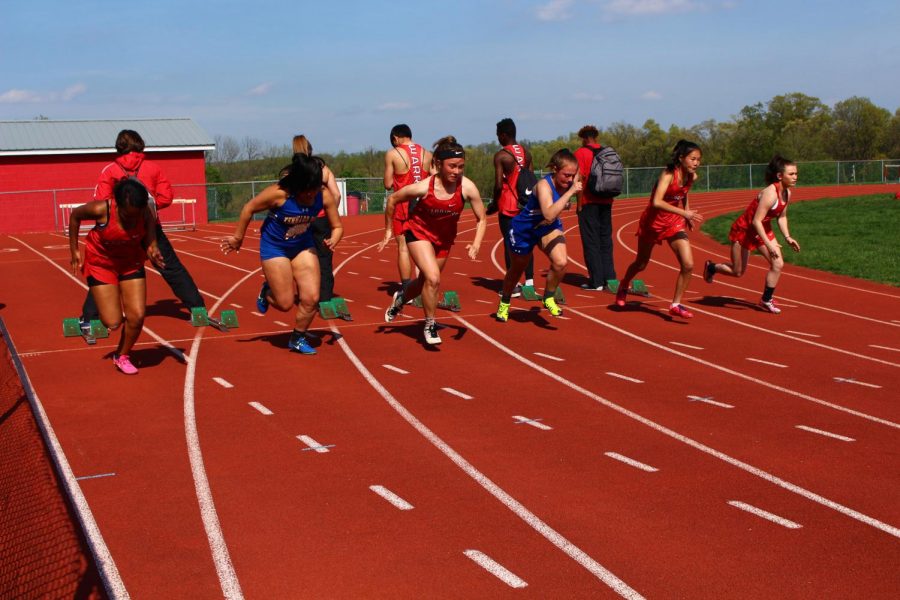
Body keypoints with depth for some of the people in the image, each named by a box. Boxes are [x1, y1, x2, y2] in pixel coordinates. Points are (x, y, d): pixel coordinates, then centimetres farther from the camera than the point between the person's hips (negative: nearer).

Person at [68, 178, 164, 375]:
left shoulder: (146, 214, -22)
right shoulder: (101, 210, -29)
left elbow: (149, 242, -12)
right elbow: (75, 215, -10)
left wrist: (153, 251, -36)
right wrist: (74, 250, -5)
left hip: (131, 263, 3)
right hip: (101, 263, -2)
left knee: (137, 316, -8)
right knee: (113, 323, -8)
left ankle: (122, 356, 20)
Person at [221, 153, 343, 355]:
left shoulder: (324, 195, -21)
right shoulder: (279, 193, -31)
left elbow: (337, 226, -8)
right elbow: (249, 208, -15)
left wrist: (333, 240, -31)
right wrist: (237, 238, -6)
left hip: (303, 245, 3)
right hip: (274, 246, -3)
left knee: (311, 298, -4)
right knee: (285, 303, -2)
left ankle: (297, 339, 21)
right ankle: (267, 292, 34)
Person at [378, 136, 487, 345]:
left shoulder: (468, 188, -26)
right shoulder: (424, 187, -30)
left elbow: (481, 220, -12)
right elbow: (392, 199, -12)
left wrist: (476, 245, -27)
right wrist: (388, 230, -4)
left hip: (445, 237, 4)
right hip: (419, 232, -4)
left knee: (426, 281, 18)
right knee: (433, 279, -21)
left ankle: (400, 298, 53)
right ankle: (430, 325, 2)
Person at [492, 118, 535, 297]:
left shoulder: (501, 155, -11)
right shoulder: (526, 153, 8)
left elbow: (499, 184, -16)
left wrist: (494, 203, -2)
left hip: (508, 206, -6)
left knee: (509, 243, -1)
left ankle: (513, 285, -2)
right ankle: (529, 281, 11)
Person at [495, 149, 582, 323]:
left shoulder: (570, 181, -17)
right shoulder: (544, 185, -36)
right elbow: (549, 215, -53)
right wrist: (570, 192, -53)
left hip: (549, 227, 4)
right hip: (524, 229, -4)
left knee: (560, 262, -21)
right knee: (517, 269, 17)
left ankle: (549, 298, 6)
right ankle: (504, 303, 45)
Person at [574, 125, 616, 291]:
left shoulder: (581, 153, -6)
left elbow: (580, 179, -12)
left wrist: (579, 204, -8)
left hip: (589, 202, -5)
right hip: (606, 202, 5)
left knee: (591, 242, -1)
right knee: (606, 240, 11)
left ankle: (596, 281, -2)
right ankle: (609, 278, 11)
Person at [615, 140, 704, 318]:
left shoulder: (692, 177, -7)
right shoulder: (668, 174, -27)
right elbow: (657, 202, -41)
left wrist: (687, 216, 10)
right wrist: (684, 213, -43)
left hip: (674, 222, 5)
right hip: (653, 222, -4)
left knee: (688, 265, -13)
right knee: (641, 264, 16)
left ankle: (676, 304, 2)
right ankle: (624, 286, 48)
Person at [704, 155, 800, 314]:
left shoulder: (787, 193, -5)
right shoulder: (770, 193, -31)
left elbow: (782, 217, 10)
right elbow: (756, 221, -33)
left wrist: (787, 237, -1)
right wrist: (768, 244, -34)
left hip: (763, 230, 8)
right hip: (744, 230, -8)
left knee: (778, 264, -5)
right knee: (738, 272, 5)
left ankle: (766, 300, 11)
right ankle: (711, 267, 35)